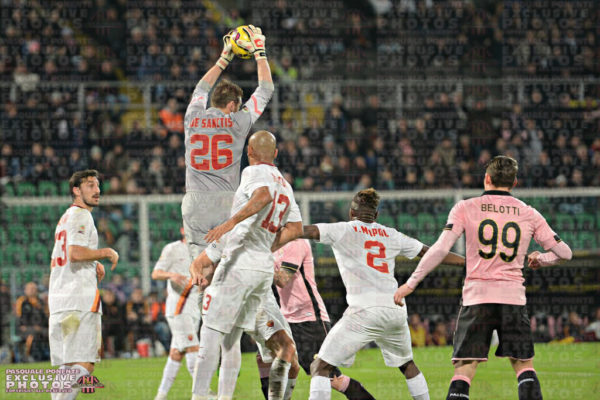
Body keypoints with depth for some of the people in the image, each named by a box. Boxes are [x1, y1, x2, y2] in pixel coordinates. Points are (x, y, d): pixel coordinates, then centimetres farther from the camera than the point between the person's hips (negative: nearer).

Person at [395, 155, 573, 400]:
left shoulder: (465, 208, 2)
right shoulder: (528, 214, 9)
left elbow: (440, 249, -7)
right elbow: (563, 252, 12)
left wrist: (411, 283, -2)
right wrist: (540, 259, 33)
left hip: (476, 297, -2)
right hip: (513, 297, 2)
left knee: (464, 368, -3)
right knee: (524, 365, 13)